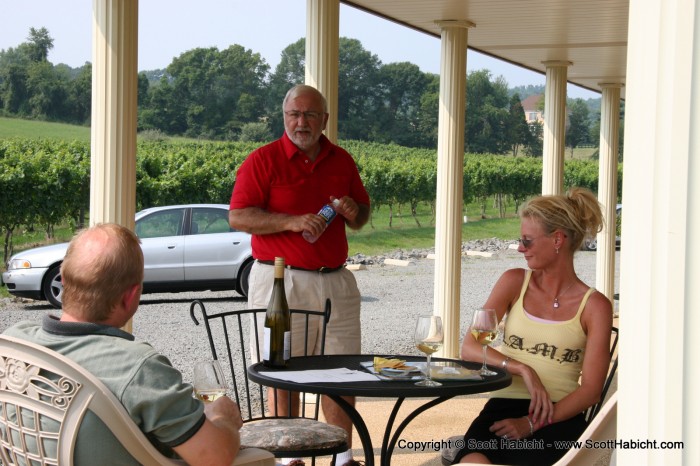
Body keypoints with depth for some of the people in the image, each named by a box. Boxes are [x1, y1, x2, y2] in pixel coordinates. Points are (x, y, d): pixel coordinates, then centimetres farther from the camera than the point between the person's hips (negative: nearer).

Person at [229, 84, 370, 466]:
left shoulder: (342, 161, 13)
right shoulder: (263, 160, -2)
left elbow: (363, 214, 23)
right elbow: (238, 217, -9)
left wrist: (354, 213, -2)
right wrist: (292, 222, -19)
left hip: (335, 281, 4)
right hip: (280, 280, -4)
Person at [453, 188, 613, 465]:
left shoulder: (594, 306, 5)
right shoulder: (514, 282, 14)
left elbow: (590, 391, -1)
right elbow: (469, 348, 6)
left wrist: (532, 424, -14)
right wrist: (522, 369, -11)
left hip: (559, 418, -2)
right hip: (503, 408, 2)